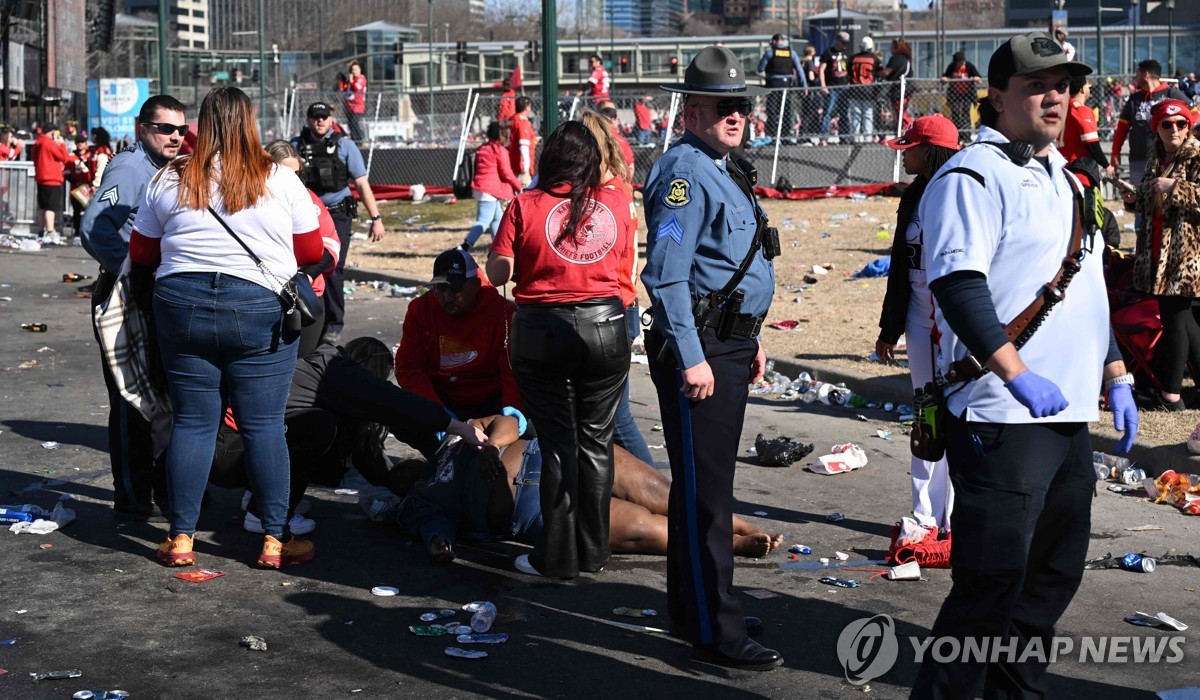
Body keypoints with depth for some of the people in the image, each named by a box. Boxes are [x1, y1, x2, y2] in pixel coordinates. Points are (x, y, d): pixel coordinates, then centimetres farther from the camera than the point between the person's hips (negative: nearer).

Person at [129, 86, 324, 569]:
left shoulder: (169, 181, 4)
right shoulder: (281, 180, -1)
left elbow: (141, 254, 11)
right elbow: (311, 252, 5)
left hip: (182, 307, 2)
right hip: (259, 310, -2)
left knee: (192, 422, 8)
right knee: (264, 424, 2)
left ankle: (181, 538, 12)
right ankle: (276, 539, 5)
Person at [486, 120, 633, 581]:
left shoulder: (525, 206, -6)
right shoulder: (615, 203, 1)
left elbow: (497, 274, -7)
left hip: (542, 333, -2)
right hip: (605, 328, 2)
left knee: (558, 442, 6)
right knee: (595, 440, 12)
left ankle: (558, 557, 10)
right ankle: (593, 551, 19)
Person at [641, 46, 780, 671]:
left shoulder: (721, 169, 18)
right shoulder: (684, 171, -14)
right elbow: (667, 274, -21)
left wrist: (750, 340, 24)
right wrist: (691, 359, -24)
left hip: (728, 345, 10)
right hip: (698, 347, -10)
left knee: (706, 481, 16)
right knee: (706, 489, -6)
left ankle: (691, 605, 28)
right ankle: (714, 630, -1)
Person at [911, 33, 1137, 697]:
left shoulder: (1062, 178, 19)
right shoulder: (972, 176, -9)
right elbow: (958, 286, -21)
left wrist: (1115, 376, 23)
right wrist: (1017, 374, -27)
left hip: (1069, 415, 9)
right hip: (1002, 420, -9)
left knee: (1053, 575, 14)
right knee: (993, 582, -8)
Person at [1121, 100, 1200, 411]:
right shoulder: (1156, 160, 16)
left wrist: (1174, 186, -24)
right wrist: (1134, 200, 9)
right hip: (1157, 250, 8)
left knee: (1174, 317, -5)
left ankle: (1171, 394, 2)